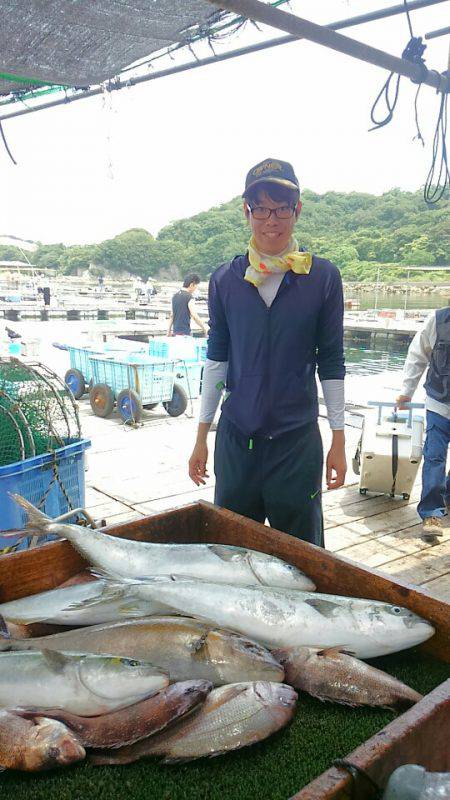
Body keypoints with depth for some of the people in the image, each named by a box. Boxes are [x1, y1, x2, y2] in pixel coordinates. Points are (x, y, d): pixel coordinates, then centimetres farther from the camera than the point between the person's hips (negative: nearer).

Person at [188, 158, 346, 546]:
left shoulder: (323, 277, -4)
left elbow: (331, 362, 0)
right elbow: (217, 357, 6)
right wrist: (201, 437, 7)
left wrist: (339, 439, 1)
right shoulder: (226, 279, 1)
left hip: (298, 440, -2)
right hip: (235, 437, 2)